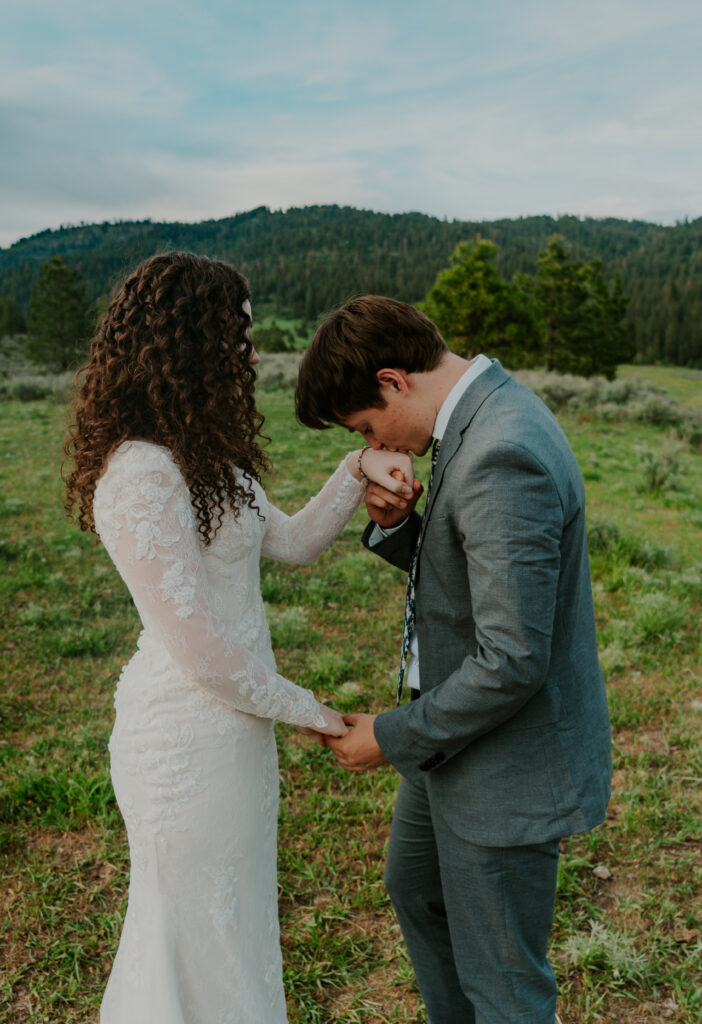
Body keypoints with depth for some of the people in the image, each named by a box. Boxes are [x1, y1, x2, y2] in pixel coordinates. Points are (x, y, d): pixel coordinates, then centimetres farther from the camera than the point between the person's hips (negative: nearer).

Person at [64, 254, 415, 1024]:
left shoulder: (200, 459, 6)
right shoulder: (142, 476, -25)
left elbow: (294, 542, 10)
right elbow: (199, 647, -23)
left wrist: (359, 469, -5)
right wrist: (303, 710, -10)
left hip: (225, 721, 10)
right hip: (190, 738, -10)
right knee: (205, 933, 13)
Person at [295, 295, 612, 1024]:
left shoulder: (503, 457, -29)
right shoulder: (484, 420, 3)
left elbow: (513, 661, -29)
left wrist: (395, 737, -16)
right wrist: (396, 525, -8)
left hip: (508, 769, -10)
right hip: (454, 738, 10)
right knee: (415, 888, 31)